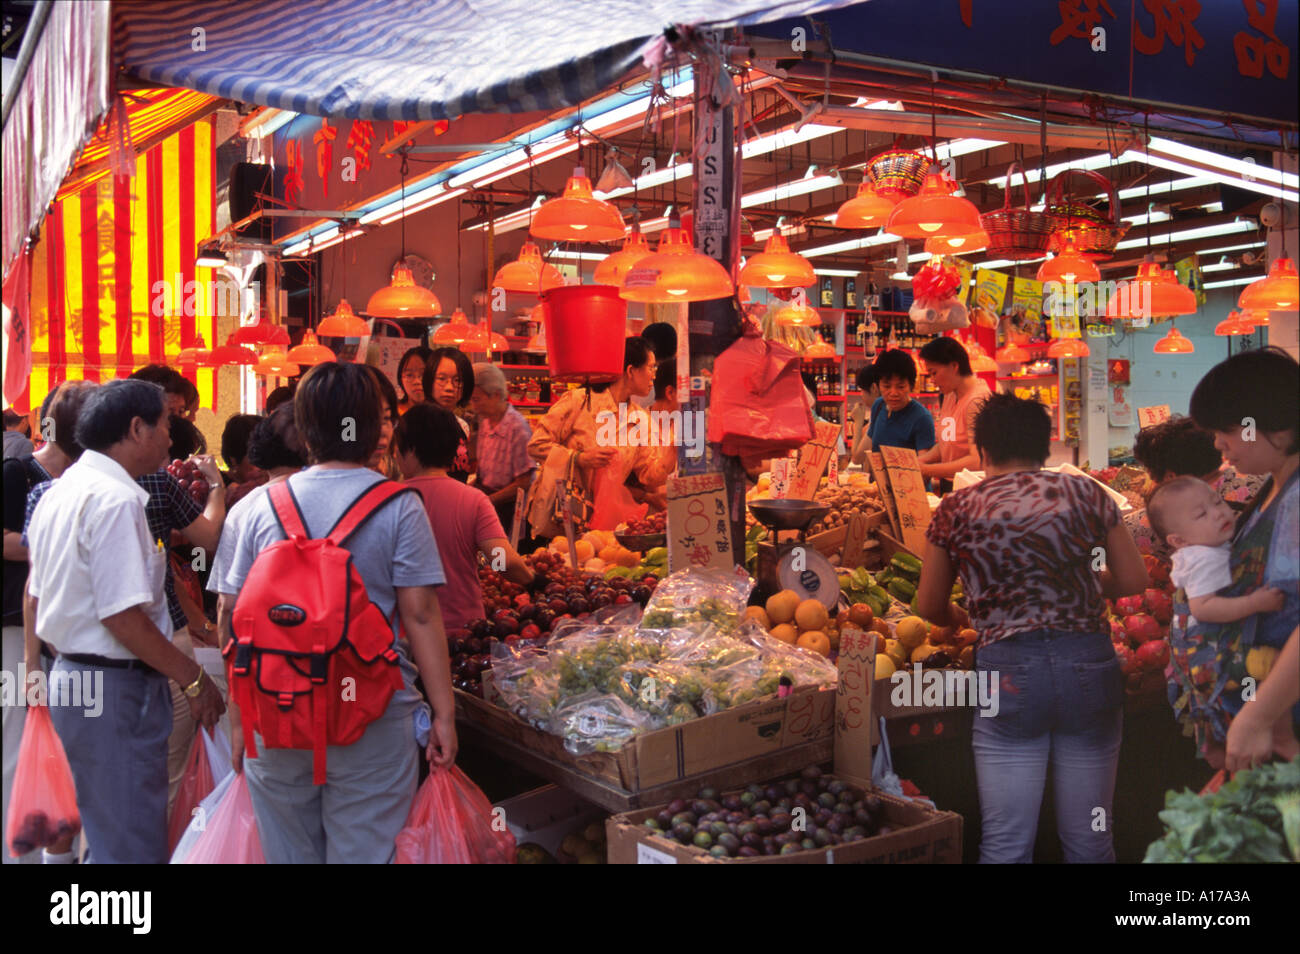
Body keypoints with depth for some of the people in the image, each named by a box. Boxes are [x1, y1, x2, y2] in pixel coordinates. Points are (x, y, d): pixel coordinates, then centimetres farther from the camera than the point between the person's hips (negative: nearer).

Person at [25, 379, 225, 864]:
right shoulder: (116, 499, -19)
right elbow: (124, 616, -23)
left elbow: (37, 597, 19)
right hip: (117, 689, -10)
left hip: (71, 676, 10)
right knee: (134, 845, -1)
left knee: (106, 833, 20)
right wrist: (192, 678, -15)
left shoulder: (58, 493, 12)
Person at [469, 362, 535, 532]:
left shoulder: (517, 427, -14)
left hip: (505, 506, -7)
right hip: (484, 492, 7)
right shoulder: (484, 422, 10)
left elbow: (523, 483, -14)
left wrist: (486, 500, -15)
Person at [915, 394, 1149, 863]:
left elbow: (930, 607, 13)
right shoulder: (1084, 492, 5)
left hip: (1007, 672, -1)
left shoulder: (956, 510, 3)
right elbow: (1134, 581, 11)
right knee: (1090, 841, 14)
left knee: (1006, 844, 7)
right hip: (1089, 663, 2)